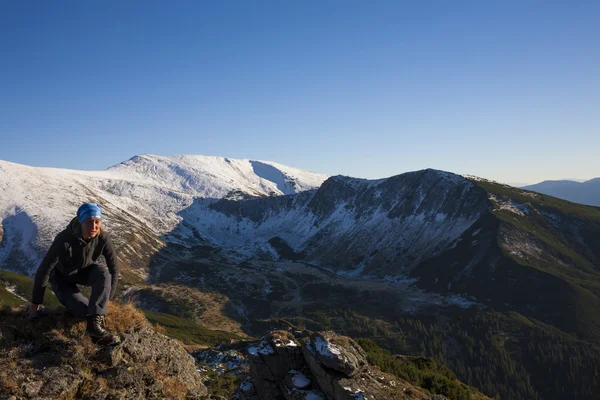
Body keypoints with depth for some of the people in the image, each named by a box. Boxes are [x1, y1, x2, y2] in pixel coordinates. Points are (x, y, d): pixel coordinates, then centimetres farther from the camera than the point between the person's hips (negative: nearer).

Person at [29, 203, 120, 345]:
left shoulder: (103, 238, -27)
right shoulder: (64, 239, -35)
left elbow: (114, 268, -16)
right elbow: (44, 270, -26)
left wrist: (106, 298, -13)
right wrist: (35, 302, -18)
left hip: (84, 271, 3)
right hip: (62, 277, -3)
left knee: (103, 273, -33)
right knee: (88, 311, -25)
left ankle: (94, 323, -36)